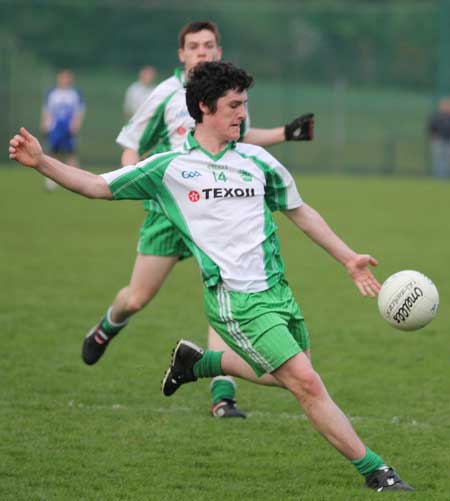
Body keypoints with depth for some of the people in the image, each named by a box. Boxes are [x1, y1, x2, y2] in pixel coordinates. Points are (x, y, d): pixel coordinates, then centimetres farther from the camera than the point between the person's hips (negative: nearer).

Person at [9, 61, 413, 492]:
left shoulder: (257, 161, 8)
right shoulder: (168, 168, -2)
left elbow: (300, 211, 20)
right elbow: (96, 186, 3)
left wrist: (348, 259, 18)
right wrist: (41, 162, -10)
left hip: (277, 290, 6)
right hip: (235, 302, -6)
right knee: (306, 383, -14)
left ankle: (198, 361, 38)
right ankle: (374, 471, -6)